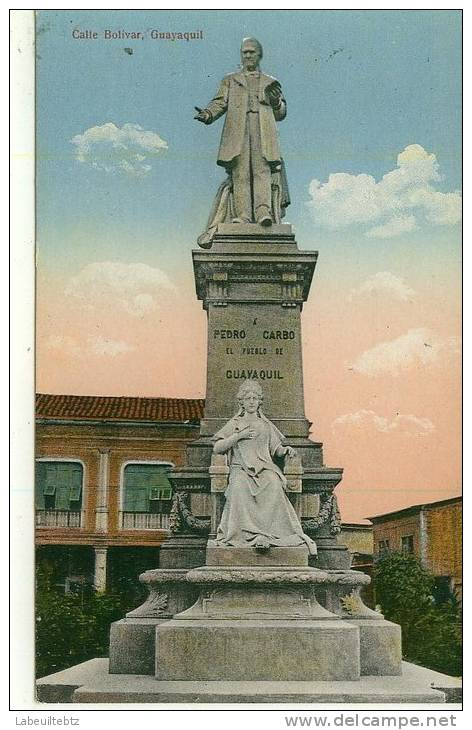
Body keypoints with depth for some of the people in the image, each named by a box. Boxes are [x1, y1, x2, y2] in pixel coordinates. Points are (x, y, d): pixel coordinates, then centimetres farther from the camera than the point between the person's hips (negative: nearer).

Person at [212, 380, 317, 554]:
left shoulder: (266, 425, 25)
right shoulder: (234, 424, 19)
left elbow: (276, 449, 24)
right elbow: (217, 448, 8)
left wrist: (286, 450, 1)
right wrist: (239, 436, -2)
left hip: (264, 468, 1)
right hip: (241, 468, -1)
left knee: (274, 486, -35)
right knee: (240, 488, -38)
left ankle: (264, 531, -40)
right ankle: (248, 532, -42)